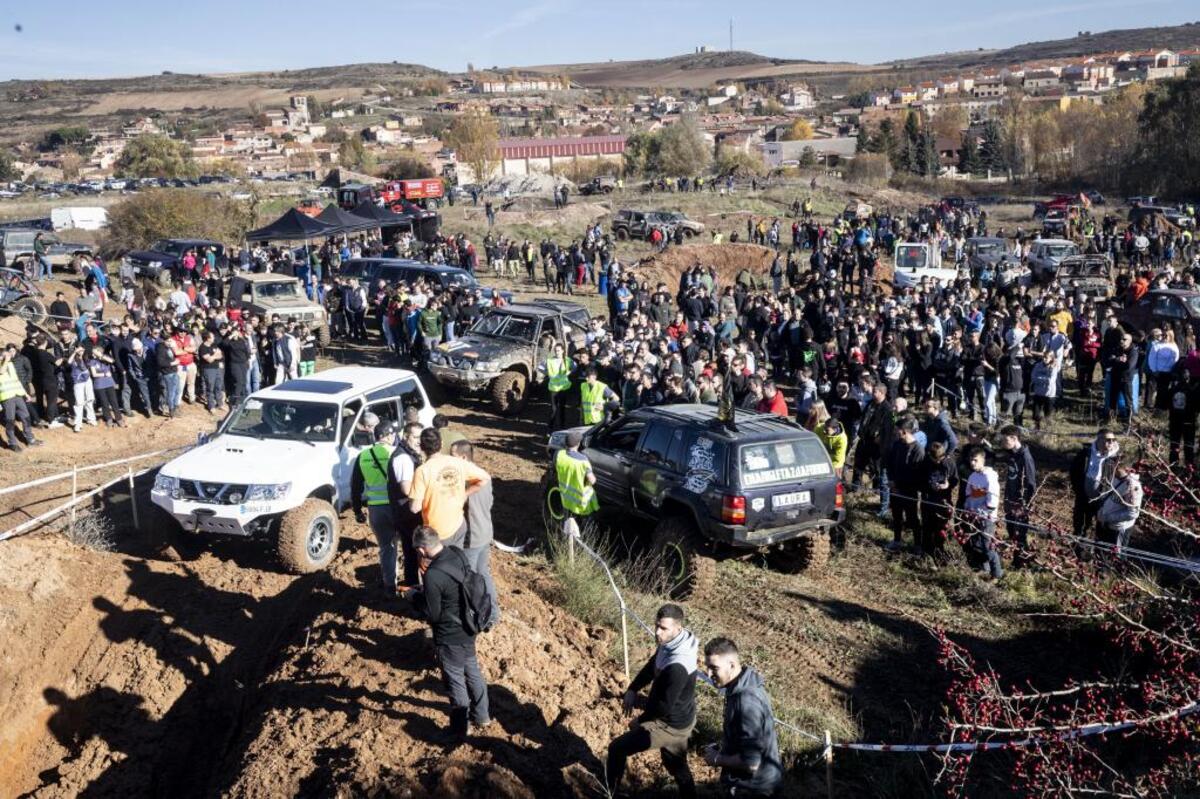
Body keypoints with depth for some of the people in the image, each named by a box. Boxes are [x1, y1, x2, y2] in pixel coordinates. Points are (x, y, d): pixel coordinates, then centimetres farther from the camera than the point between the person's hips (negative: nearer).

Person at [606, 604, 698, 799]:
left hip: (670, 725, -9)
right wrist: (632, 690, -2)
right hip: (678, 719, 9)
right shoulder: (670, 642, -8)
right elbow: (651, 666, 10)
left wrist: (641, 703, -11)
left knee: (617, 748, 2)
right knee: (677, 767, 26)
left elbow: (664, 706, -30)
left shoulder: (677, 667, -36)